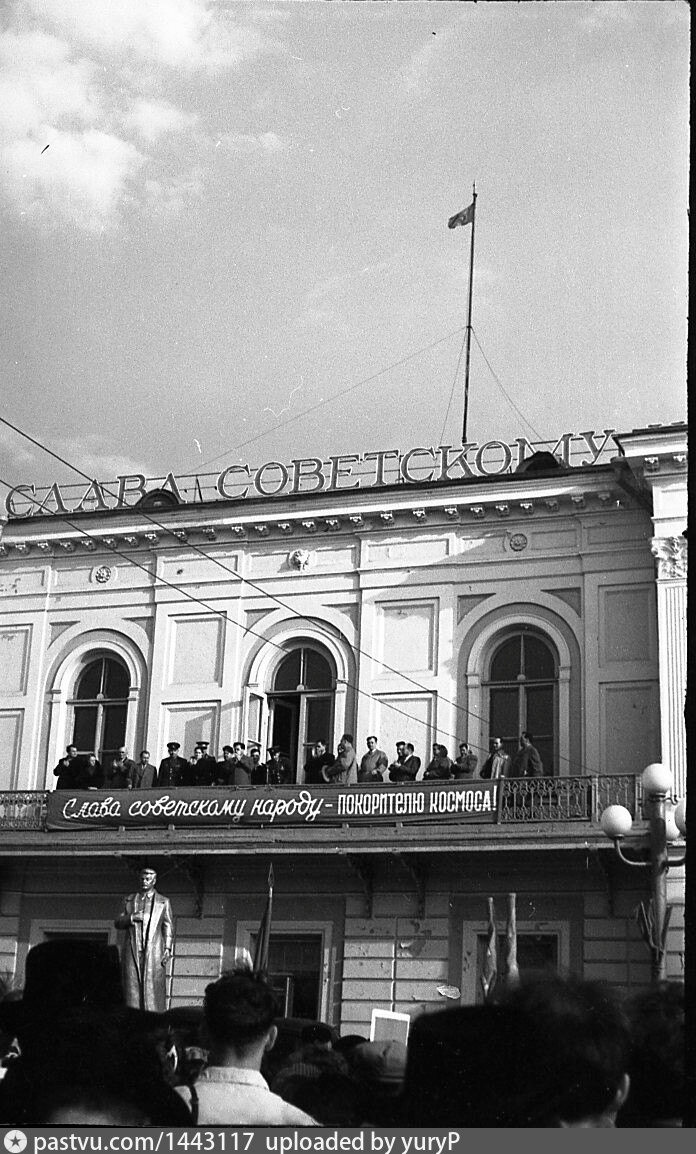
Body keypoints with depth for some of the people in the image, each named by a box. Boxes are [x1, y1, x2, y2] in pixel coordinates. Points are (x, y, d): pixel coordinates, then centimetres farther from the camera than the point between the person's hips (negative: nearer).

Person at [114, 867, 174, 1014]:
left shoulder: (163, 902, 12)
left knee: (153, 989, -8)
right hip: (132, 952, 2)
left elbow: (168, 928, 8)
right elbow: (117, 923, 14)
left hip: (154, 952, -2)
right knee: (132, 987, -4)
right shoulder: (129, 900, 17)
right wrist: (131, 918, -7)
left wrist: (167, 949, -3)